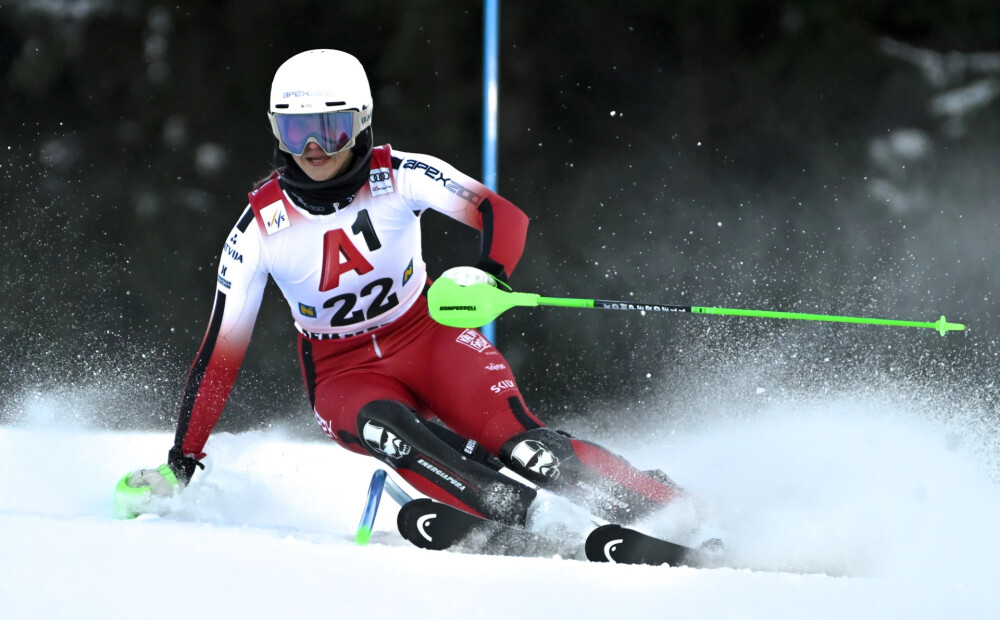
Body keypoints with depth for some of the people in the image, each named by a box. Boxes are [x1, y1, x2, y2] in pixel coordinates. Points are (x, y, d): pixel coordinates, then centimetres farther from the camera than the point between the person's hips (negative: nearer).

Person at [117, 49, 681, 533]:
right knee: (385, 429, -35)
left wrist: (486, 275, -43)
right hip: (343, 373, 0)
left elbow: (506, 216, -21)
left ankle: (660, 505, -23)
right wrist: (181, 463, -7)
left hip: (426, 335, 0)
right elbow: (221, 353, -5)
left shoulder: (399, 177, -13)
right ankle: (538, 521, -43)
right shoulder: (259, 231, -10)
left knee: (510, 438, -27)